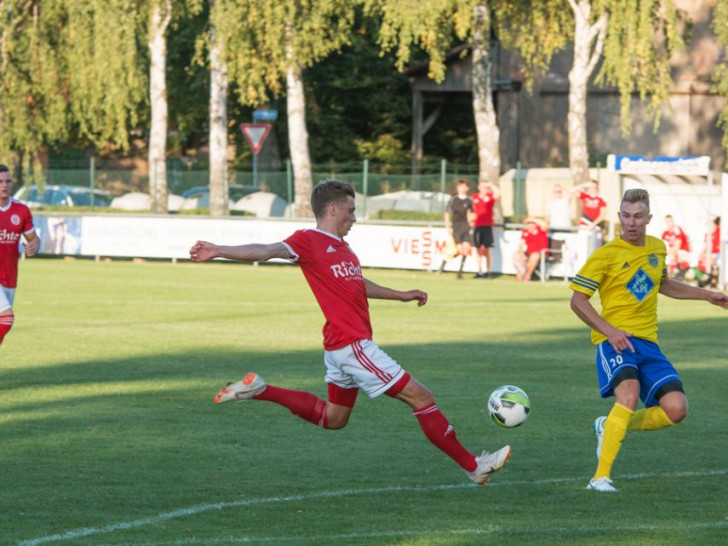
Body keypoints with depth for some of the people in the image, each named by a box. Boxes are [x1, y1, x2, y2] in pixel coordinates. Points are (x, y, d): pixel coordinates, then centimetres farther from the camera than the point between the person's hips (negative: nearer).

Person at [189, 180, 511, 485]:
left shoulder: (341, 247, 17)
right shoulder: (309, 241, -10)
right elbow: (267, 251, -22)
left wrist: (401, 295, 42)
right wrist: (218, 252, -36)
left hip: (343, 348, 10)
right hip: (352, 345, -10)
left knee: (332, 418, 23)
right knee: (420, 397, -6)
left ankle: (258, 390, 22)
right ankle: (473, 466, 0)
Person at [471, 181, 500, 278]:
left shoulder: (490, 196, 2)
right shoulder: (474, 197, 10)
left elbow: (498, 194, -18)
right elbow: (470, 210, 18)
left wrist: (490, 185, -13)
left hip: (487, 226, -3)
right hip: (476, 226, 3)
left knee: (487, 248, -4)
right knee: (478, 248, 4)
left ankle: (488, 271, 1)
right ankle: (479, 271, 10)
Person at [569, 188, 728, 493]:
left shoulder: (657, 248, 13)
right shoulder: (606, 255, -6)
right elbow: (577, 299, -6)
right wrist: (609, 330, -18)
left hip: (647, 343, 6)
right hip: (615, 341, -6)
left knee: (676, 409, -9)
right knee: (629, 396, -32)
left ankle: (610, 427, 15)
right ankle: (601, 477, -27)